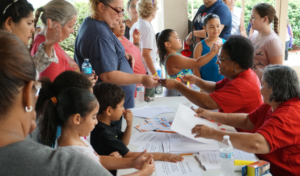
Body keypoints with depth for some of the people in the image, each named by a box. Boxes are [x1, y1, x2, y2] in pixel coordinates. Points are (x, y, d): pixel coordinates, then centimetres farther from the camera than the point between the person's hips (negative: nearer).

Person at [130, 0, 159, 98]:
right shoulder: (148, 28, -15)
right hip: (146, 73, -8)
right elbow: (146, 54, -20)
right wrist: (155, 74, -16)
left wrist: (155, 50, 25)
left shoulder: (135, 26, 10)